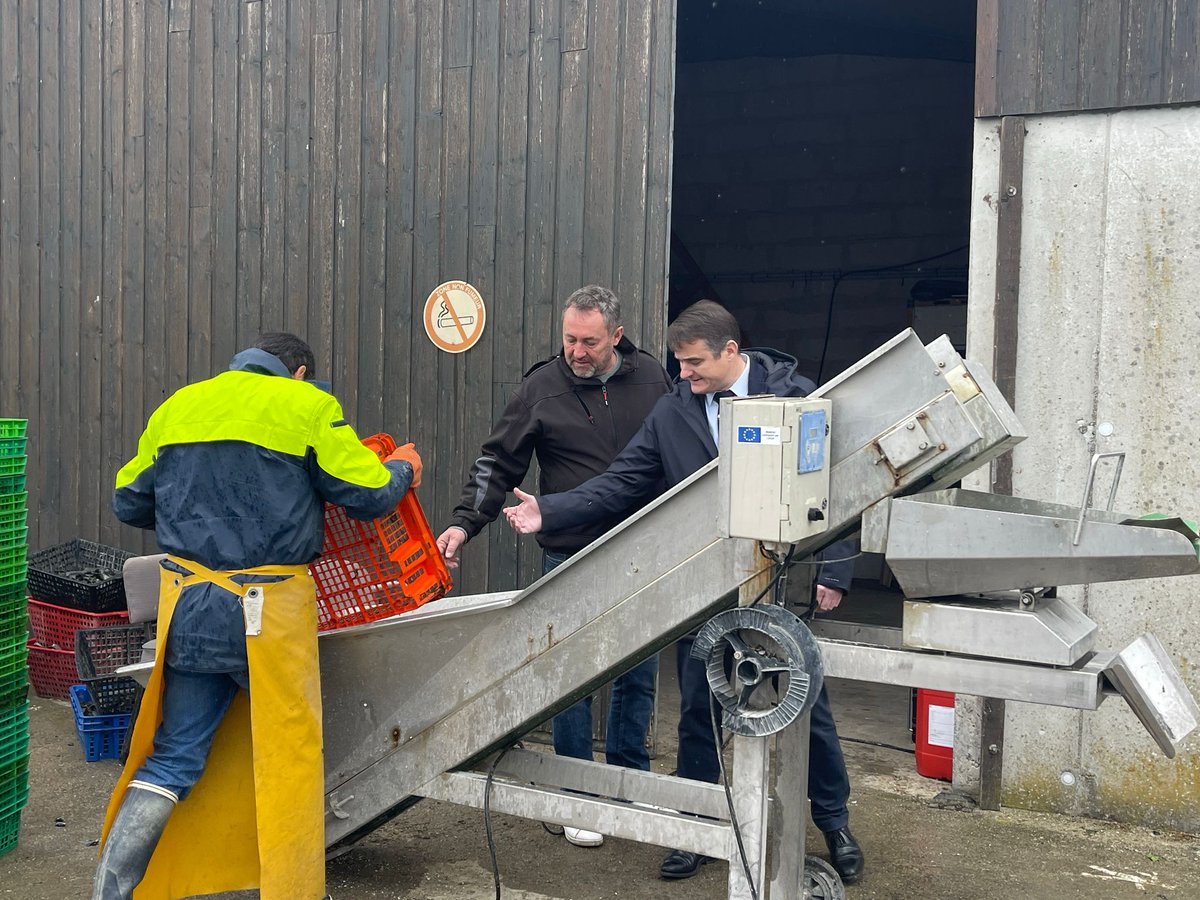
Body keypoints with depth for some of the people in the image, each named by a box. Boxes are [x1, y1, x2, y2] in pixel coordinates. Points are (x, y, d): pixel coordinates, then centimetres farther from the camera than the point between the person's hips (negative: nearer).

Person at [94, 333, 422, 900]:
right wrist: (403, 469, 18)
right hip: (269, 608, -4)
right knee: (288, 757, 9)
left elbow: (128, 502, 19)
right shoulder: (306, 405, -1)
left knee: (174, 757, 13)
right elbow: (368, 494, -3)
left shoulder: (177, 406, 13)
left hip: (188, 606, 5)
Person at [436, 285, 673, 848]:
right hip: (570, 559, -2)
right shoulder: (542, 388, -4)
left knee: (639, 675, 12)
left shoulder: (650, 378, 3)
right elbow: (499, 462, -1)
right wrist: (465, 522, -12)